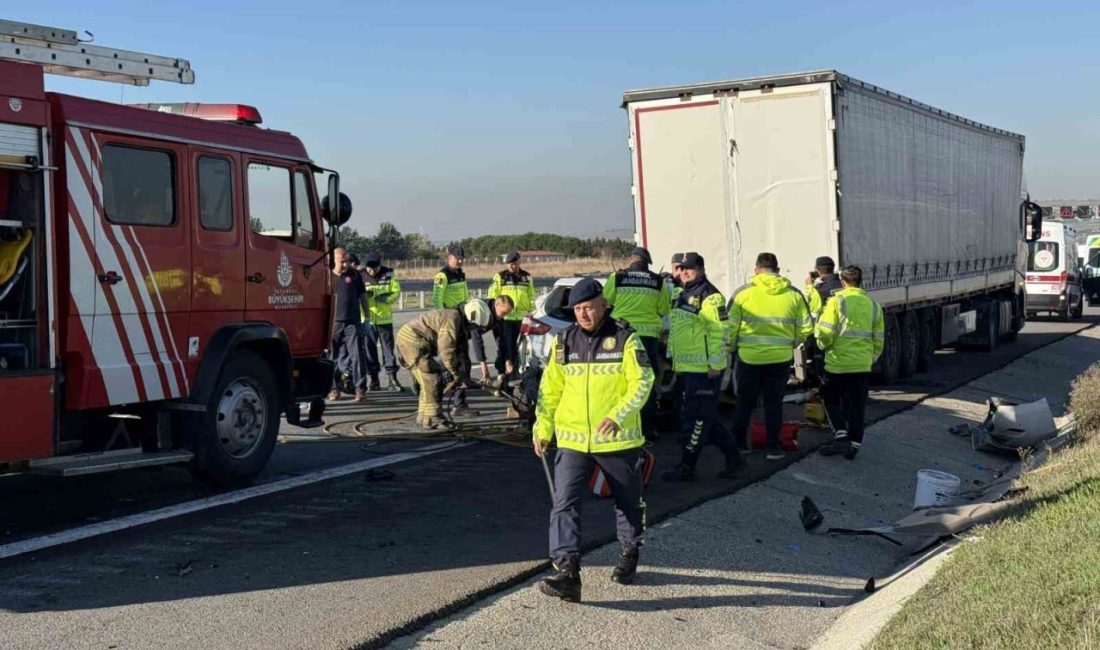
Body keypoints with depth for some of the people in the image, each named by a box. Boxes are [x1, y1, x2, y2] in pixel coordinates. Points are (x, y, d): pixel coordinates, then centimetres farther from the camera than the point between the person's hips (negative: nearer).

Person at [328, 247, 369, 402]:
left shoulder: (355, 275, 5)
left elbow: (362, 296, 10)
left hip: (353, 321, -1)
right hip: (334, 323, 1)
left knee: (357, 355, -4)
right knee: (335, 356, 8)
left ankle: (360, 388, 0)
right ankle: (334, 387, 18)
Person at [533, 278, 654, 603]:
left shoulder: (625, 338, -6)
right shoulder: (563, 341, 6)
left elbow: (642, 383, -12)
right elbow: (550, 389, 11)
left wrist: (618, 416, -25)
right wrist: (542, 429, 6)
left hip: (619, 441, -2)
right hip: (572, 441, 2)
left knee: (628, 503, 16)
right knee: (564, 505, -12)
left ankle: (630, 554, 40)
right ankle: (567, 572, -15)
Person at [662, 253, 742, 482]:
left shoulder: (709, 296, -14)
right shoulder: (684, 296, 17)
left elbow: (719, 332, -19)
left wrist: (715, 364, -19)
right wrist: (677, 363, 24)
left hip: (704, 369, -10)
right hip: (688, 368, 10)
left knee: (699, 418, -3)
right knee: (706, 417, 15)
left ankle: (687, 467, 3)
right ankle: (733, 457, 25)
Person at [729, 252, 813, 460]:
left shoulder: (743, 293, -6)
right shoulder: (793, 294, 0)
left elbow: (731, 326, -7)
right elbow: (806, 327, 3)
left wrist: (733, 346, 10)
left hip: (749, 357, -1)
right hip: (781, 358, 1)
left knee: (745, 402, 13)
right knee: (774, 403, 10)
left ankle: (737, 443, 19)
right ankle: (773, 447, 11)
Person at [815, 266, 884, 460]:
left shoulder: (837, 301, -10)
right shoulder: (873, 305, 7)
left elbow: (825, 333, -14)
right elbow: (878, 340, 10)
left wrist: (823, 344, 7)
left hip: (838, 363, -4)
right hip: (863, 365, 4)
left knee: (831, 399, 12)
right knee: (857, 406, 11)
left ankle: (841, 435, -2)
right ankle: (854, 444, 14)